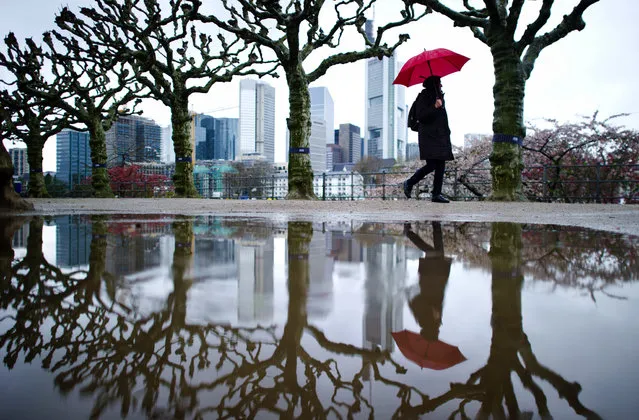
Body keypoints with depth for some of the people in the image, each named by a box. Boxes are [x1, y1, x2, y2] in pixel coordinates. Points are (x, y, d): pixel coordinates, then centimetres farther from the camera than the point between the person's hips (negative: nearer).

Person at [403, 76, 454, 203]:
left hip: (440, 137, 8)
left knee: (441, 166, 1)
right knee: (431, 165, -14)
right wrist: (434, 107, -22)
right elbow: (420, 116, -14)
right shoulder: (424, 97, -3)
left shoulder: (440, 97, 22)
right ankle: (409, 183, 4)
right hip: (428, 137, -8)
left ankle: (436, 194, 4)